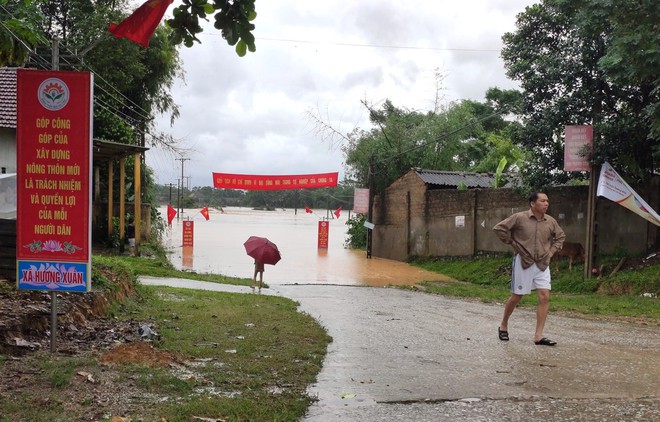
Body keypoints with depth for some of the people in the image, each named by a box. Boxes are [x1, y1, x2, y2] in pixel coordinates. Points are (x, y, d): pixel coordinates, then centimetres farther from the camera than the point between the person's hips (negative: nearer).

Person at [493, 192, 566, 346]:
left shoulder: (550, 221, 3)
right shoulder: (520, 218, -10)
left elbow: (560, 236, 20)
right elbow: (499, 228, -8)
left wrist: (552, 250, 7)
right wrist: (513, 243, -7)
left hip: (542, 264, 4)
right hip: (523, 262, -4)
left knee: (545, 297, -7)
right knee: (517, 296, 6)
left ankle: (538, 336, -3)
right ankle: (503, 326, 29)